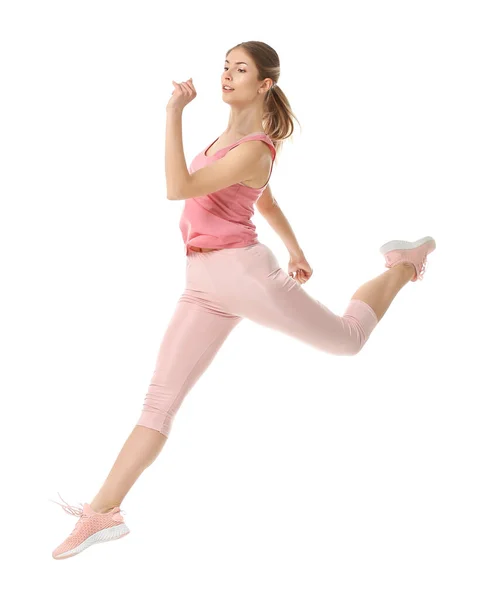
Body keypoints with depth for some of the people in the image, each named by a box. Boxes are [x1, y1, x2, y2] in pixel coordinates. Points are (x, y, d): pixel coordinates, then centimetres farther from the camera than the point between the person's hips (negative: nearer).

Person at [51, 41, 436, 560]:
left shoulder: (254, 148, -13)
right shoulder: (231, 135, 16)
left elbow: (178, 189, -22)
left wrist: (175, 113, -21)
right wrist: (295, 249, 40)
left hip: (242, 270, -7)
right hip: (203, 287, 7)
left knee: (347, 338, 15)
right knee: (160, 399, 1)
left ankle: (404, 264, 40)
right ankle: (104, 512, 2)